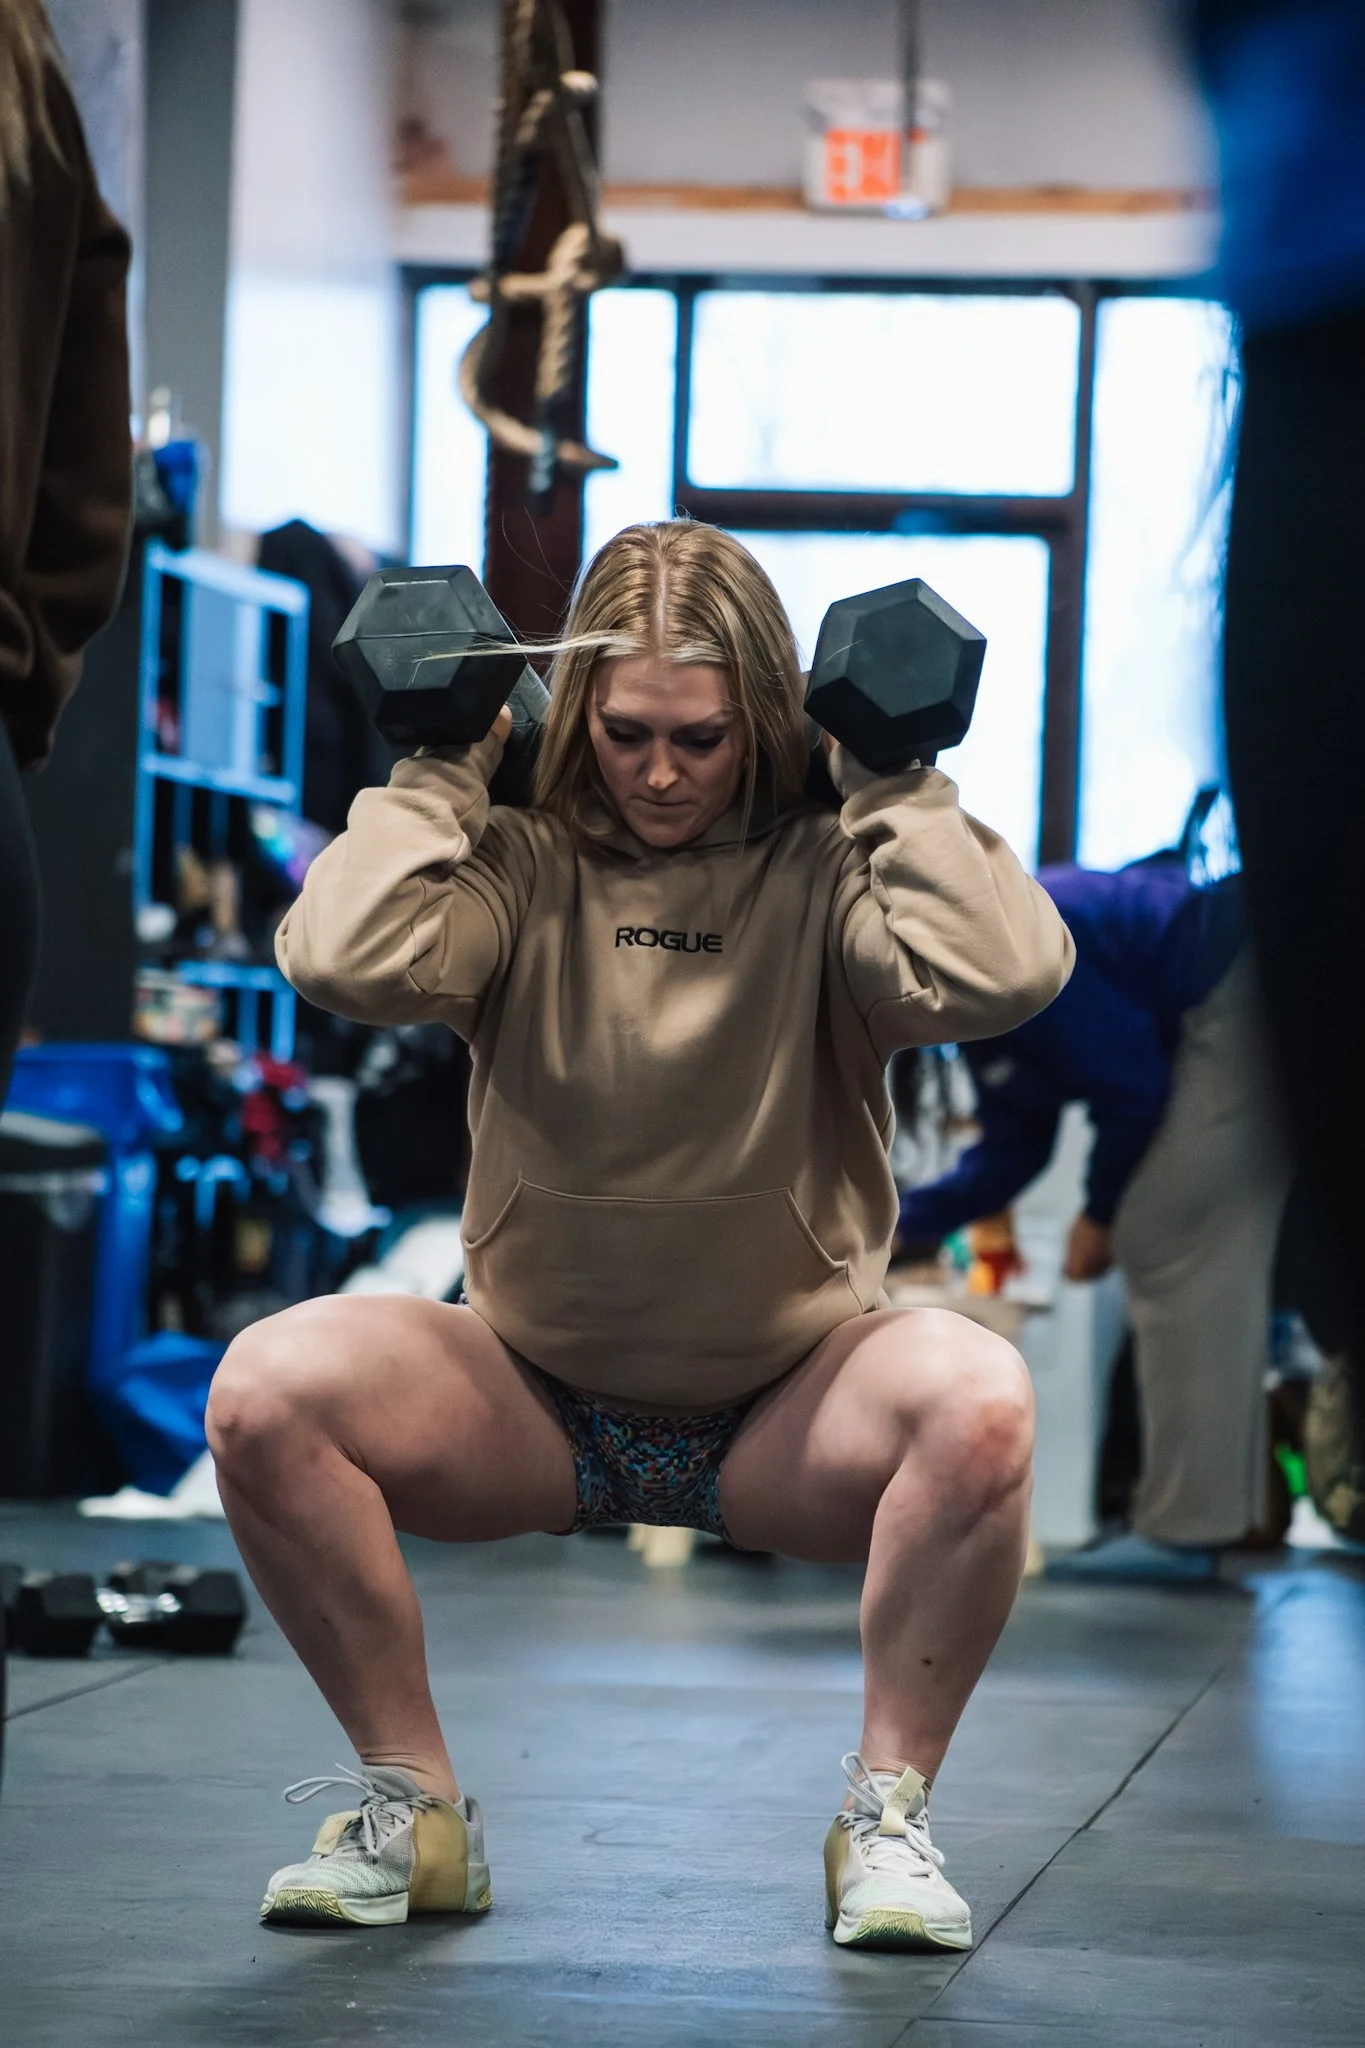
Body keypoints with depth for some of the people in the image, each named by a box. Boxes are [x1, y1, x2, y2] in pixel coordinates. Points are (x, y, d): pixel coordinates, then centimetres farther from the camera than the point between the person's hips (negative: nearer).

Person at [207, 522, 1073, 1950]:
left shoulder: (824, 876, -4)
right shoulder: (520, 866, -1)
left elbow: (1005, 974, -23)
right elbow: (346, 961, -21)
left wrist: (897, 784, -12)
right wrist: (439, 772, -10)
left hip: (785, 1408, -1)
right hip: (538, 1395, 1)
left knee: (977, 1397, -33)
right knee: (267, 1388, -24)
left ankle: (888, 1814, -15)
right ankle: (412, 1808, -8)